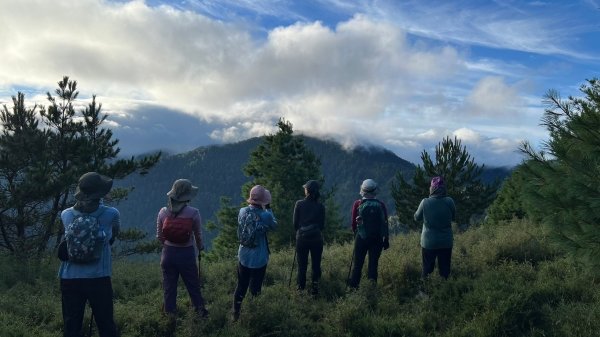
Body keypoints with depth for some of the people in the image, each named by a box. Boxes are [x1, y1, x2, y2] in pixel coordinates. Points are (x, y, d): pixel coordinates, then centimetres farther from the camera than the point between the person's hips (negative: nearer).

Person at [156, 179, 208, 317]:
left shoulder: (163, 212, -8)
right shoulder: (193, 213, -15)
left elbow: (159, 236, 1)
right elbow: (198, 235, -3)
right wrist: (200, 248, 17)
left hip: (168, 253, 2)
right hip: (187, 254, -2)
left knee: (169, 285, 18)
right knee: (193, 285, 17)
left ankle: (170, 312, 32)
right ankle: (200, 310, 31)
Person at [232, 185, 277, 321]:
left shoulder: (242, 212, -10)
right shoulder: (265, 215, -22)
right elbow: (274, 225, -1)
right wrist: (268, 209, 3)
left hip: (243, 257, 4)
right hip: (259, 259, -4)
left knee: (241, 287, 19)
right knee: (255, 289, 12)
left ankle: (235, 314, 31)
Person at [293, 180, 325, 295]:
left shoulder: (299, 204, -7)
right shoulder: (320, 206, -5)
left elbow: (295, 223, -2)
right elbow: (322, 226, 2)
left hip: (302, 238, 0)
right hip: (316, 239, 0)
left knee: (302, 264, 11)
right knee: (316, 264, 10)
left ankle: (301, 286, 21)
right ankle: (315, 287, 10)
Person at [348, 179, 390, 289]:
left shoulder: (357, 204, -7)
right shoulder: (381, 205, -4)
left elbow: (354, 223, -2)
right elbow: (385, 223, 0)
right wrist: (386, 239, 10)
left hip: (361, 238, -1)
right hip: (377, 239, 1)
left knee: (358, 264, 9)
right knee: (373, 264, 10)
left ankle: (354, 287, 12)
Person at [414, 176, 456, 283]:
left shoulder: (425, 202, -16)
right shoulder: (449, 201, -12)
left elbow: (417, 217, -1)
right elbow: (453, 216, 5)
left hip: (428, 243, -1)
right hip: (446, 242, 1)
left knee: (427, 269, 14)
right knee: (444, 270, 14)